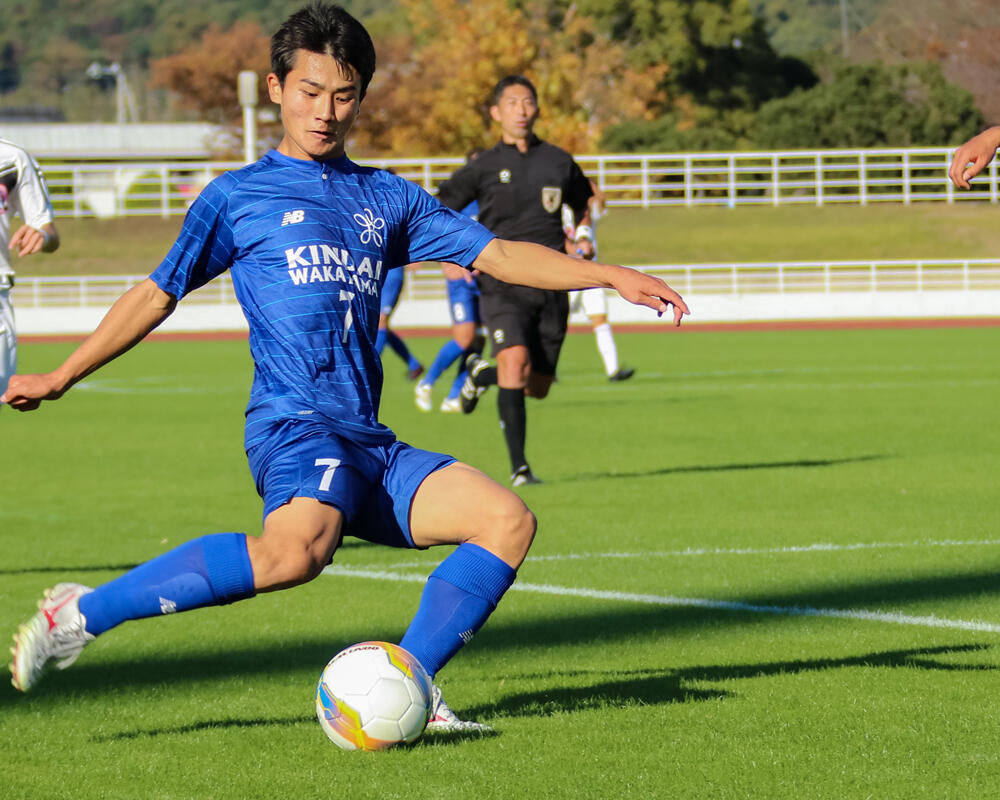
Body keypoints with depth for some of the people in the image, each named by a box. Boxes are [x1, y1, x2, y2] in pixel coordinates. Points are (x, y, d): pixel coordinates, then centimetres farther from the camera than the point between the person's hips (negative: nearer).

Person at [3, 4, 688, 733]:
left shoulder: (388, 200, 21)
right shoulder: (238, 195, 10)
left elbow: (496, 254, 20)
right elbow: (157, 295, 14)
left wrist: (614, 275, 10)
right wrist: (60, 378, 12)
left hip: (370, 445, 6)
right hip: (294, 425, -6)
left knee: (508, 519, -11)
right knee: (296, 550, -36)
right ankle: (82, 613, -29)